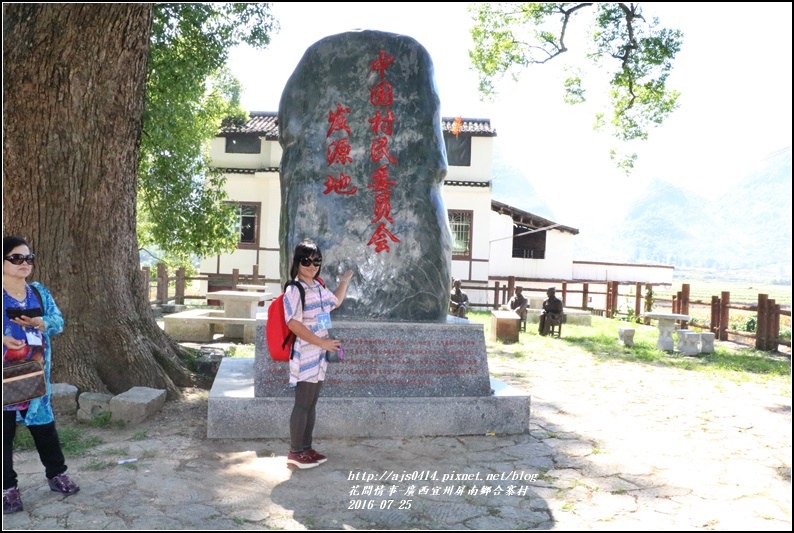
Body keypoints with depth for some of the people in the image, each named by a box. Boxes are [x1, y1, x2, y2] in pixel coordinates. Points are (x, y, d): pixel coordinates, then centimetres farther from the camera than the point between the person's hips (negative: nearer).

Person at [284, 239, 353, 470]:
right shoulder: (294, 290, -14)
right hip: (304, 355, -8)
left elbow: (335, 302, 31)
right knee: (302, 405, -2)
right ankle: (295, 453, 8)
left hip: (319, 355, 8)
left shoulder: (319, 287, 11)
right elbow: (293, 324, -21)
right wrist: (322, 342, -20)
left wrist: (344, 282, 23)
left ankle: (306, 448, 23)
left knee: (311, 404, 14)